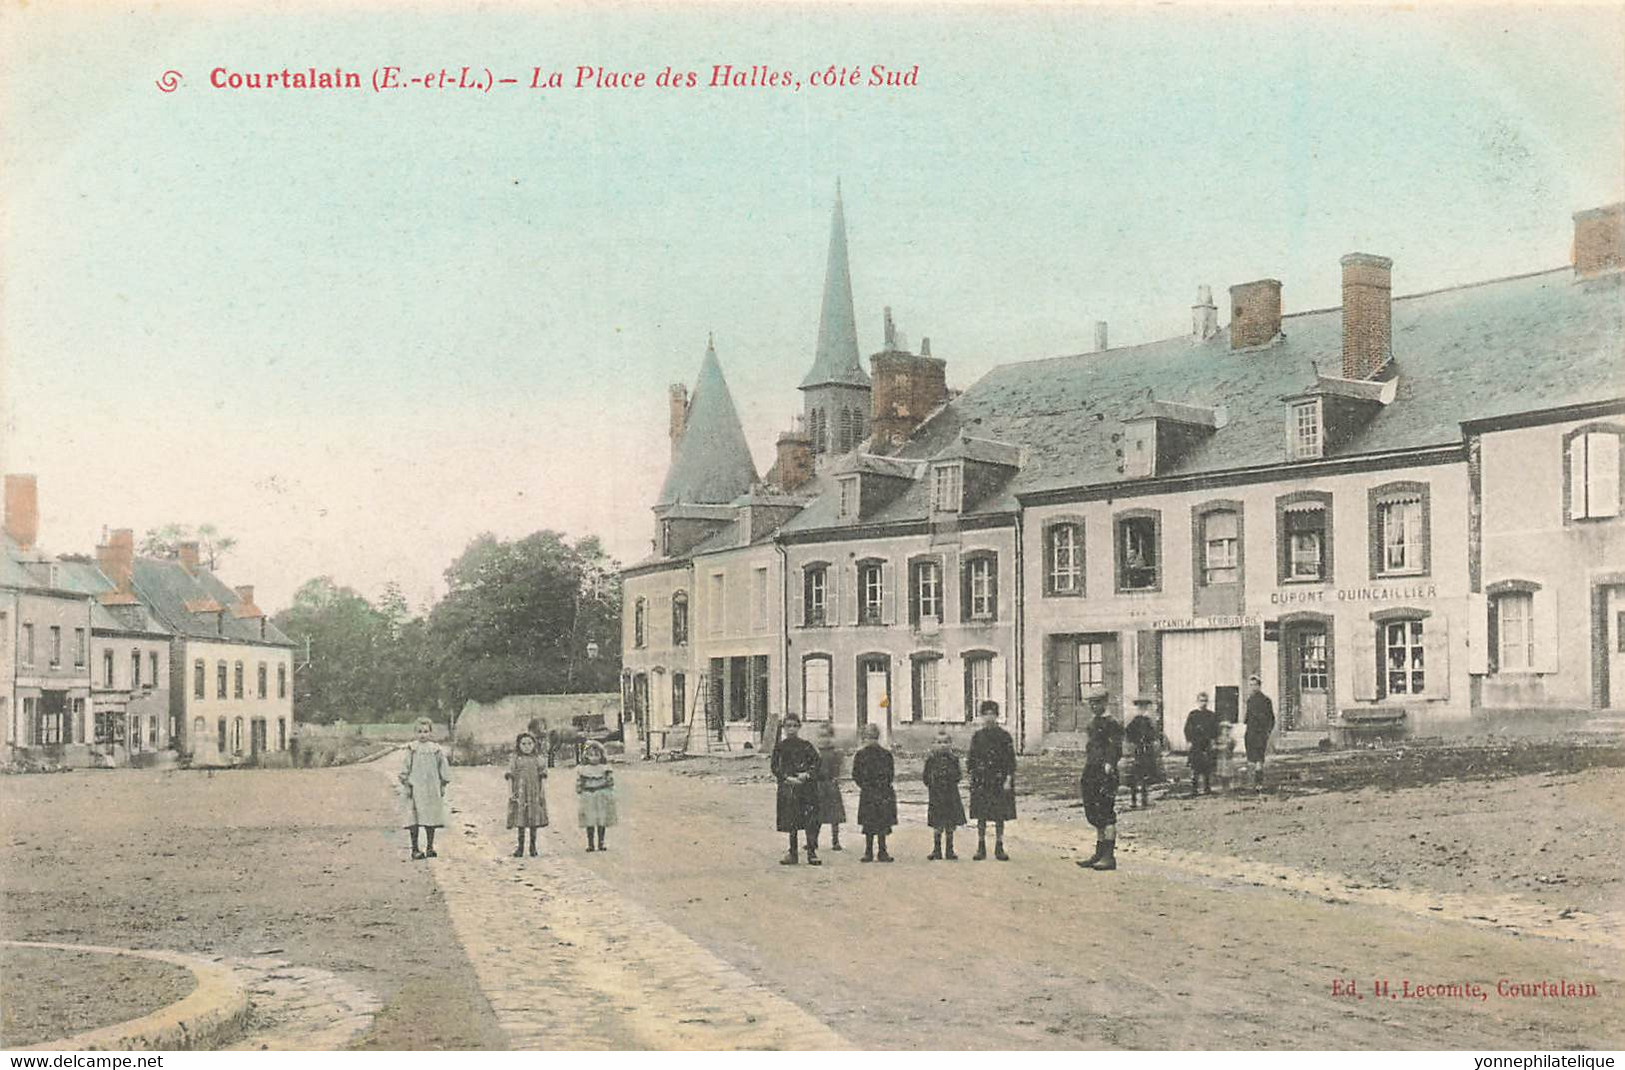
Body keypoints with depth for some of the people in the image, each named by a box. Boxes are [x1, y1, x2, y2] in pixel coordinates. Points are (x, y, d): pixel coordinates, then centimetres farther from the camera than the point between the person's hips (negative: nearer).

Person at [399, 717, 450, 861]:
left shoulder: (436, 749, 3)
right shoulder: (411, 749, -1)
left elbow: (443, 768, 9)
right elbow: (405, 768, 1)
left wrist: (443, 785, 7)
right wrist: (406, 784, -5)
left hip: (432, 789, 2)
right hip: (415, 788, -2)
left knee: (431, 818, 6)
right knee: (414, 819, -2)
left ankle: (430, 847, 16)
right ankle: (415, 849, 2)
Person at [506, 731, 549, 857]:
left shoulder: (538, 760, 6)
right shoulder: (515, 760, 2)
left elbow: (542, 779, 8)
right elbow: (510, 777, 3)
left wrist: (543, 793, 2)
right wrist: (510, 793, -4)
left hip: (534, 794, 1)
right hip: (520, 794, -1)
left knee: (534, 820, 2)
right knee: (520, 821, 0)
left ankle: (533, 847, 12)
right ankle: (520, 846, 10)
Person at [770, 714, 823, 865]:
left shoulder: (806, 746, 5)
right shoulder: (779, 747, 7)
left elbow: (817, 763, 3)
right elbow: (775, 767, 3)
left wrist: (807, 775, -12)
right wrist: (788, 778, -10)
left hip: (807, 787, -1)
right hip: (787, 788, 1)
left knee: (810, 821, -7)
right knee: (790, 822, 5)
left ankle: (812, 853, -2)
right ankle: (793, 854, 13)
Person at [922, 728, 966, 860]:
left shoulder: (954, 759, 5)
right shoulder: (931, 759, 1)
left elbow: (957, 777, 4)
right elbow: (926, 778, 3)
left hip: (951, 795, 1)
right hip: (936, 795, -1)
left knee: (950, 825, 5)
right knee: (937, 825, -1)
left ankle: (949, 851, 14)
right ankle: (937, 850, 11)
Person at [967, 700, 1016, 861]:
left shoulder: (1004, 736, 0)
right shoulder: (977, 736, 6)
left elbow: (1011, 760, -1)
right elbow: (970, 757, 10)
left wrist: (1008, 780, -9)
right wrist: (973, 777, 2)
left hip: (999, 781, -1)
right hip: (981, 782, 1)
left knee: (1000, 816, 2)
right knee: (981, 816, 2)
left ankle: (999, 848, 11)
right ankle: (981, 848, 9)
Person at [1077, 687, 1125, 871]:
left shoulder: (1112, 723, -9)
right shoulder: (1092, 723, 17)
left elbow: (1116, 751, -13)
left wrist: (1108, 767, -19)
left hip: (1105, 774, -9)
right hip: (1091, 773, 9)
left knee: (1106, 815, -7)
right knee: (1094, 815, 12)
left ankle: (1109, 856, -6)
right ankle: (1099, 854, 18)